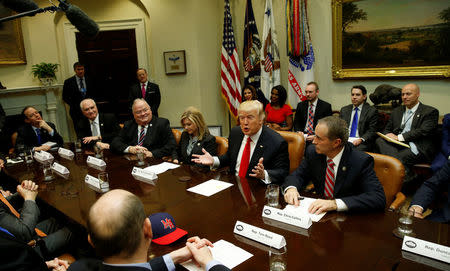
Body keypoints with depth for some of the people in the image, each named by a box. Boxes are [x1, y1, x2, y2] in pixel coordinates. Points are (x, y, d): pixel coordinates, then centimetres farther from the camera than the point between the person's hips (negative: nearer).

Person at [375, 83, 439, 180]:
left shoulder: (430, 112, 5)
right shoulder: (396, 111, 23)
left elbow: (423, 131, -9)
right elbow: (387, 129, 21)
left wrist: (399, 137, -15)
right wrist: (389, 135, -5)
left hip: (419, 148, -6)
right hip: (397, 145, 6)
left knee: (397, 159, -36)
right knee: (379, 140, -26)